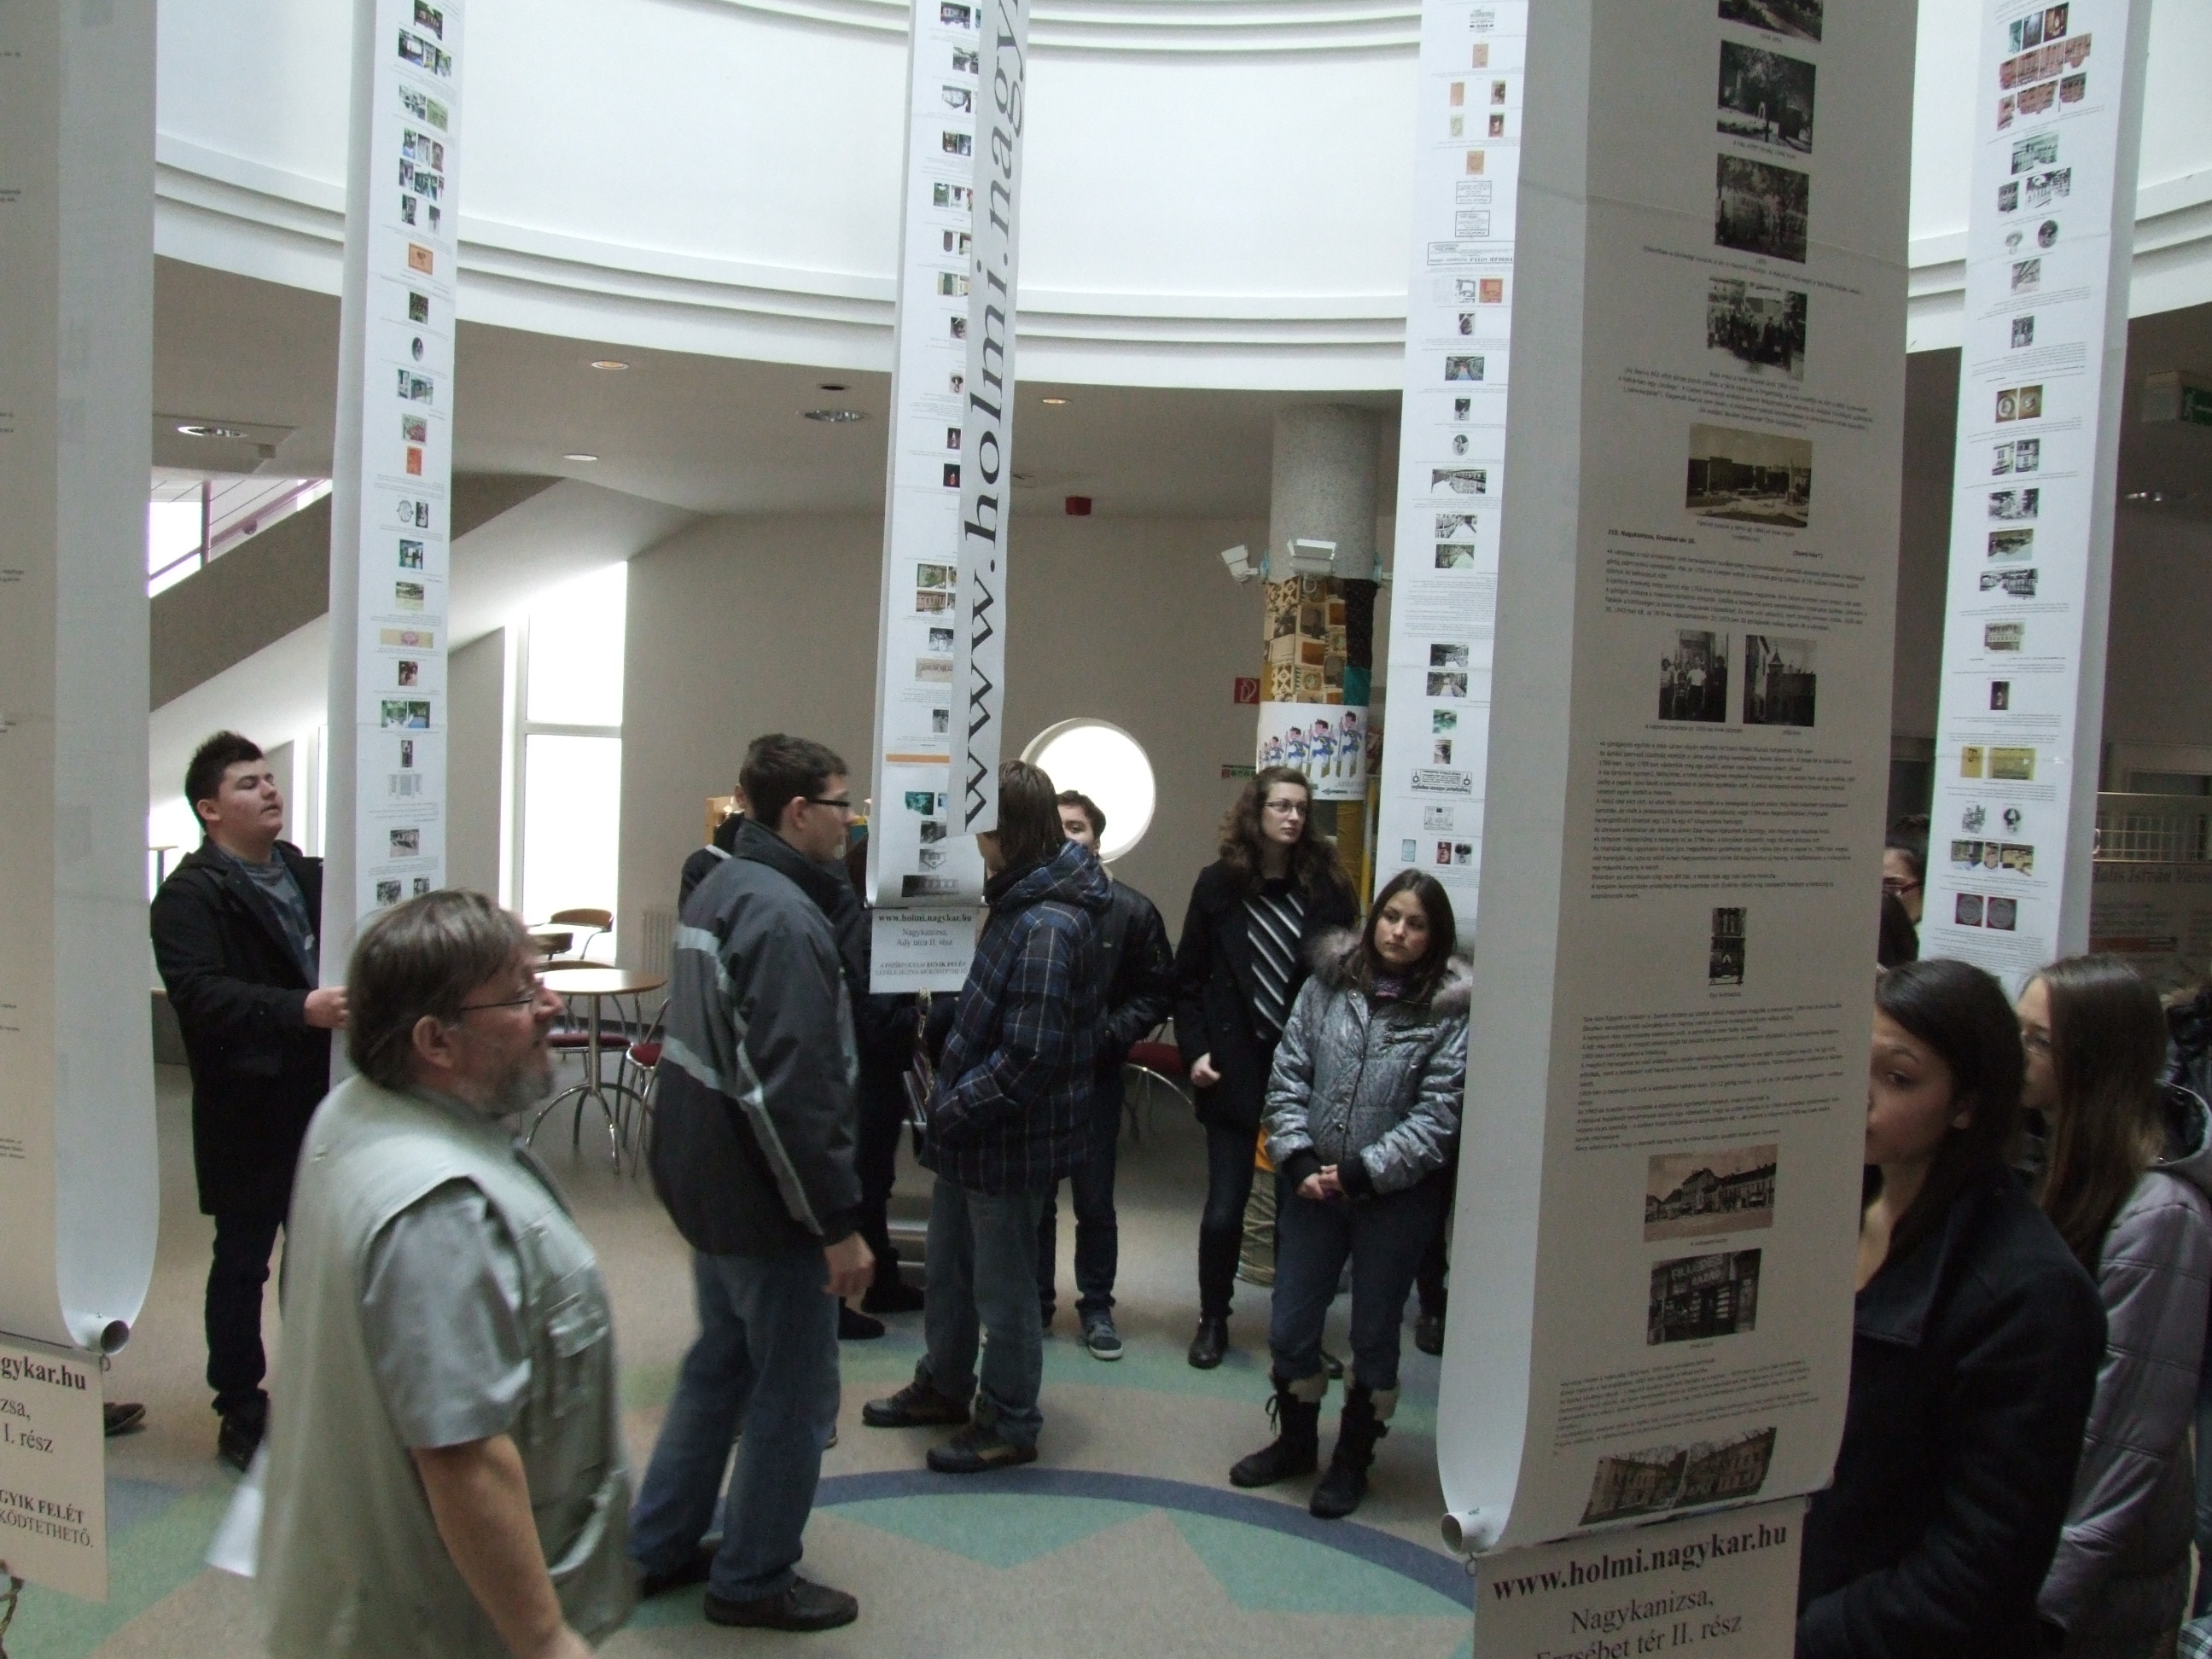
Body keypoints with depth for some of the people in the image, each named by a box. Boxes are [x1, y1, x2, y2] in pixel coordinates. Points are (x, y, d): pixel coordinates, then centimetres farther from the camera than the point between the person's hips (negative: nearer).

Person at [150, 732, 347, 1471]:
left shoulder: (308, 874, 12)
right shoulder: (189, 894, -10)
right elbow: (199, 993, -23)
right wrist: (301, 1009, -35)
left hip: (320, 1098, 6)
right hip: (247, 1112, -6)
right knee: (242, 1261, 7)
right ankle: (240, 1415, 20)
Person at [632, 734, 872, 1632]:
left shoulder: (718, 888, 9)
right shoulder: (784, 917, -23)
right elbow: (795, 1090, -27)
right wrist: (839, 1223, -22)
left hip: (703, 1179, 10)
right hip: (764, 1196, -10)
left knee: (720, 1363, 23)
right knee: (794, 1390, 6)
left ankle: (657, 1547, 35)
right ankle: (754, 1579, 22)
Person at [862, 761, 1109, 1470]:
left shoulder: (1050, 924, -25)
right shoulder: (1020, 901, 6)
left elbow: (1029, 1055, -27)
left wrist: (954, 1109, -16)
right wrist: (950, 1103, 8)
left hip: (1011, 1140, -9)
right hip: (972, 1127, 9)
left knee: (1003, 1286, 8)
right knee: (949, 1266, 23)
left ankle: (1009, 1425, 26)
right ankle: (944, 1387, 43)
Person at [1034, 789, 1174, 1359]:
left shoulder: (1132, 910, -3)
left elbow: (1158, 991, 0)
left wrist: (1107, 1034, -12)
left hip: (1096, 1075, 0)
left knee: (1095, 1201, 9)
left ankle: (1096, 1307, 24)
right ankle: (1034, 1302, 26)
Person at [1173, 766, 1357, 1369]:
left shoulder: (1326, 886, 0)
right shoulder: (1218, 884, 2)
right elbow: (1188, 978, 6)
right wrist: (1195, 1050, -4)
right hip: (1234, 1068, 0)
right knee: (1224, 1208, 3)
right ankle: (1213, 1322, 23)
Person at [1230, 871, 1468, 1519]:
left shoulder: (1452, 1011, -9)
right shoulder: (1328, 984, 0)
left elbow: (1438, 1115, -14)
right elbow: (1287, 1076, 0)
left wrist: (1362, 1171, -18)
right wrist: (1298, 1159, -12)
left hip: (1396, 1199, -3)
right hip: (1313, 1189, 3)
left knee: (1374, 1336, 14)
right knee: (1290, 1329, 13)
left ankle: (1352, 1460, 34)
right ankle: (1295, 1442, 37)